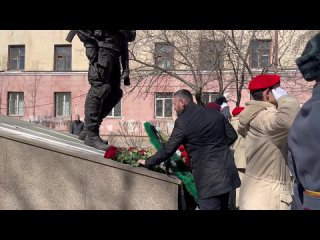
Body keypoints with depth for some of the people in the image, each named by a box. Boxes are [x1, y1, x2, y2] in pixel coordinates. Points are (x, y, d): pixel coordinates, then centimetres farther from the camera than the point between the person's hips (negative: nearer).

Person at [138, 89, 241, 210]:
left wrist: (147, 163, 7)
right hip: (227, 172, 7)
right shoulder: (216, 113, 7)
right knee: (222, 207, 20)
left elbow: (168, 150, -7)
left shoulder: (182, 121, -12)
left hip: (209, 178, -7)